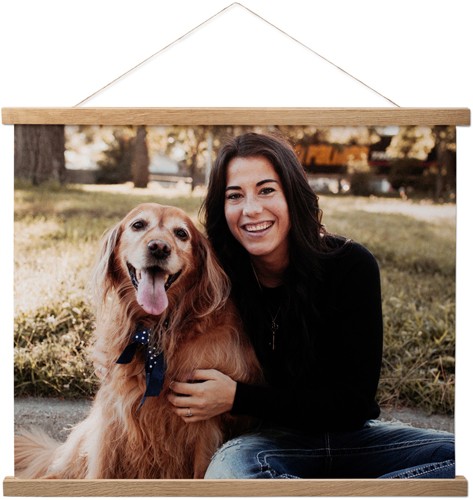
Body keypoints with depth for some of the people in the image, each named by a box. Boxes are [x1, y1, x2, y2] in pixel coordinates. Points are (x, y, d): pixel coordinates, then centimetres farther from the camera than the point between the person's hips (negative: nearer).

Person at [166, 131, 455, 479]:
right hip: (274, 438, -1)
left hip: (353, 434, 2)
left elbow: (355, 401, -17)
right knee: (231, 464, -36)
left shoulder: (351, 266, -15)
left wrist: (237, 398, -24)